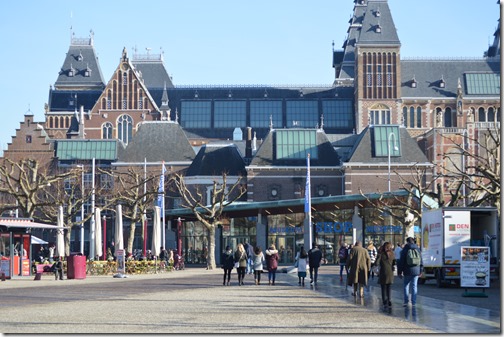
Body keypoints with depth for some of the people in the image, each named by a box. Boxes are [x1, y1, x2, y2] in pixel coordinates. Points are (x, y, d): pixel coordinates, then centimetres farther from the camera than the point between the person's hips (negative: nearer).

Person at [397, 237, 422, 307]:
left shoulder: (405, 250, -5)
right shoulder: (417, 249, 7)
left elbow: (401, 262, -5)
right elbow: (421, 262, 12)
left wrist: (399, 272, 0)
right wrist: (420, 271, 20)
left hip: (408, 272, -3)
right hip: (416, 271, 3)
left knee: (405, 285, 9)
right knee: (414, 286, 6)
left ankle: (406, 301, 1)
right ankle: (414, 302, 4)